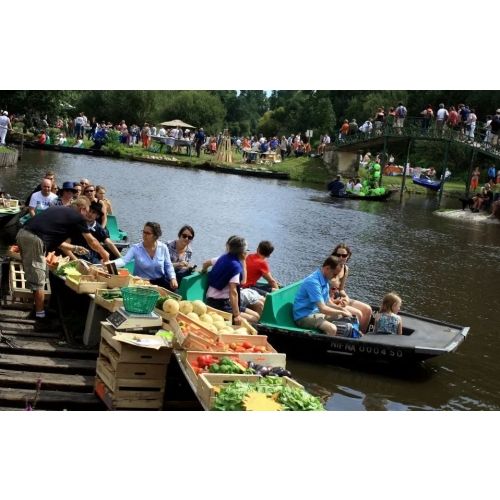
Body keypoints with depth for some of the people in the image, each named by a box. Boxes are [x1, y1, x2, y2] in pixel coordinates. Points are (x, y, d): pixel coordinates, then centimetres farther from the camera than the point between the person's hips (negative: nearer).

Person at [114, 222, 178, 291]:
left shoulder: (163, 247, -2)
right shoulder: (136, 248, -8)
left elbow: (168, 266, 6)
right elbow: (124, 260, -23)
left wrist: (173, 278, -11)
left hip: (160, 281, 2)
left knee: (171, 290, -25)